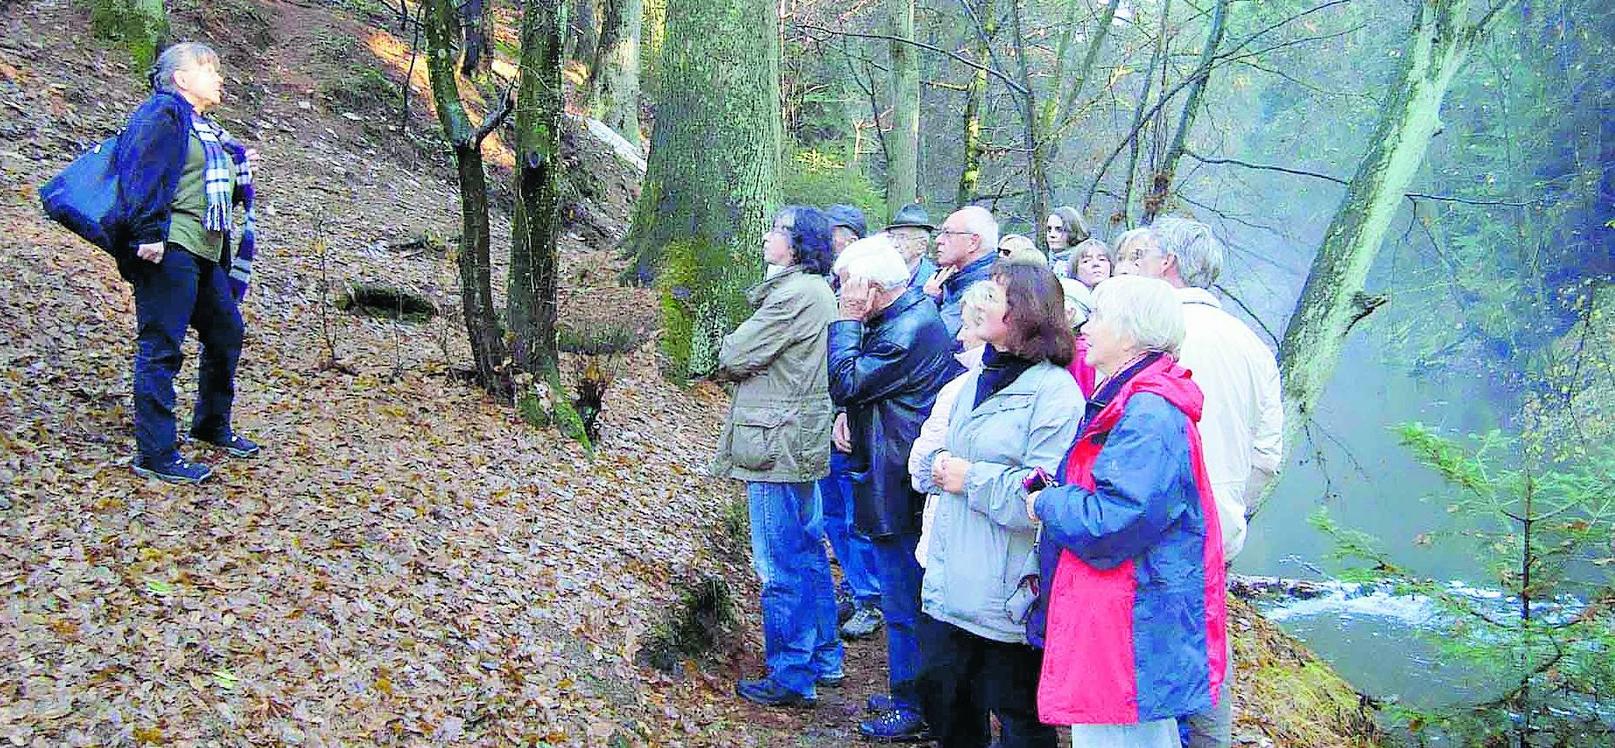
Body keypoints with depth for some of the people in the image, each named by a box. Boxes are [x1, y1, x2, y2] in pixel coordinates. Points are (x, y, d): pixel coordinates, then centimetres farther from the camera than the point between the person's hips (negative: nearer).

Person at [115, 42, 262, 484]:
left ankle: (212, 426, 35)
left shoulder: (205, 128, 22)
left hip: (206, 253, 10)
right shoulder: (162, 113, -6)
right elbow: (143, 174, -17)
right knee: (161, 348, -8)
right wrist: (148, 232, -23)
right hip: (169, 248, -10)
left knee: (226, 332, 18)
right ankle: (155, 455, -5)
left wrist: (240, 170, 11)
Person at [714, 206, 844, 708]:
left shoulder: (793, 295, -19)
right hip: (803, 440, 10)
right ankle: (824, 658, 29)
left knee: (781, 565, -1)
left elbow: (732, 357, -15)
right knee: (808, 553, 18)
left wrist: (728, 359, 4)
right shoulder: (818, 292, 14)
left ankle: (791, 676, 8)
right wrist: (742, 365, 2)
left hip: (777, 443, -10)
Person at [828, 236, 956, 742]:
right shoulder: (910, 313, 10)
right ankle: (909, 694, 32)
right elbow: (865, 383, 18)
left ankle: (913, 710, 11)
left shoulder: (906, 331, -23)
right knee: (907, 594, 19)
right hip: (902, 477, 11)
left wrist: (846, 321, -13)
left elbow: (843, 384, -20)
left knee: (904, 600, 0)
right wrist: (850, 416, 1)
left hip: (899, 487, -11)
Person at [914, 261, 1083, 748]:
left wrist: (971, 478, -18)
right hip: (949, 584, 8)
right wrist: (939, 465, -3)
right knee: (946, 708, 19)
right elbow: (930, 454, 20)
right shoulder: (975, 382, 12)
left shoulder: (1055, 390, -15)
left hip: (1009, 596, -8)